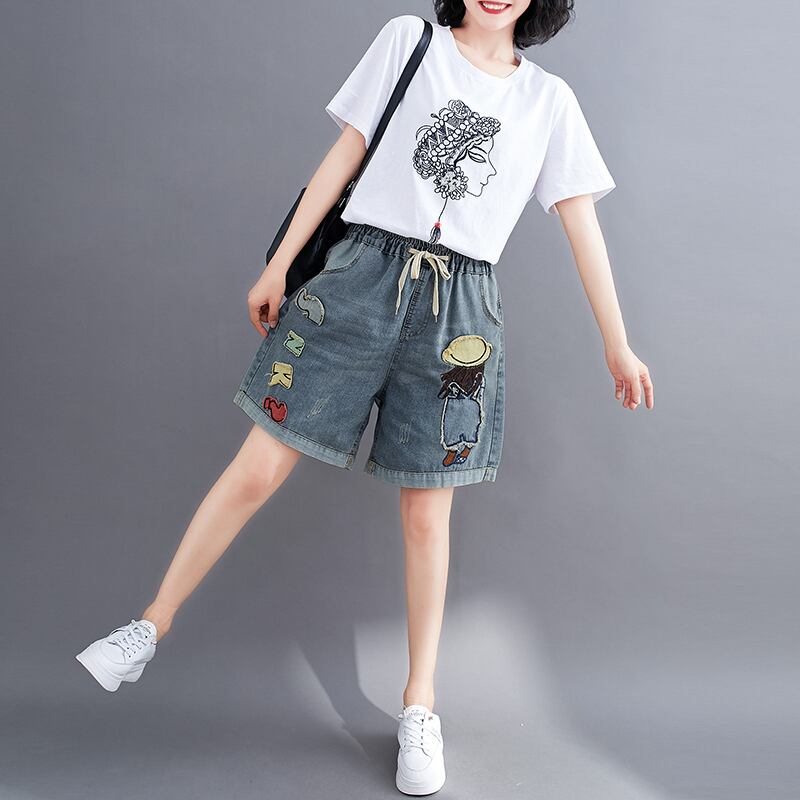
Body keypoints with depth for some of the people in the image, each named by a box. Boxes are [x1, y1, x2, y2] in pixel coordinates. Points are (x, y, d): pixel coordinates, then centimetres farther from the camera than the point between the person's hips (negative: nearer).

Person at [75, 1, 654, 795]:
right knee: (258, 470, -3)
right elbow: (344, 156, 7)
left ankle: (419, 707, 17)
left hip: (459, 307, 1)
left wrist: (619, 347, 10)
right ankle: (152, 626, 16)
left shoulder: (550, 99, 12)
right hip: (362, 275, 0)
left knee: (427, 513, 3)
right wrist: (279, 264, 4)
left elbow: (583, 224, 11)